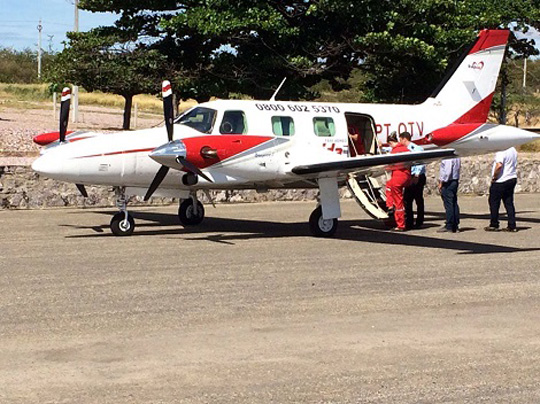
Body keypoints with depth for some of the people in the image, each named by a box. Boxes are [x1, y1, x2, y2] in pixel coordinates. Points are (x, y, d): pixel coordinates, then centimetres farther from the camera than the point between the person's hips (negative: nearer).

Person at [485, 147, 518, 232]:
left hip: (500, 181, -8)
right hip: (512, 179, 8)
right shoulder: (513, 150, 10)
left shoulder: (501, 151, -19)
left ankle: (494, 225, 9)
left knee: (494, 203, 4)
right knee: (509, 203, 10)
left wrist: (494, 176, -17)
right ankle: (512, 226, 7)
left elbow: (499, 165, -30)